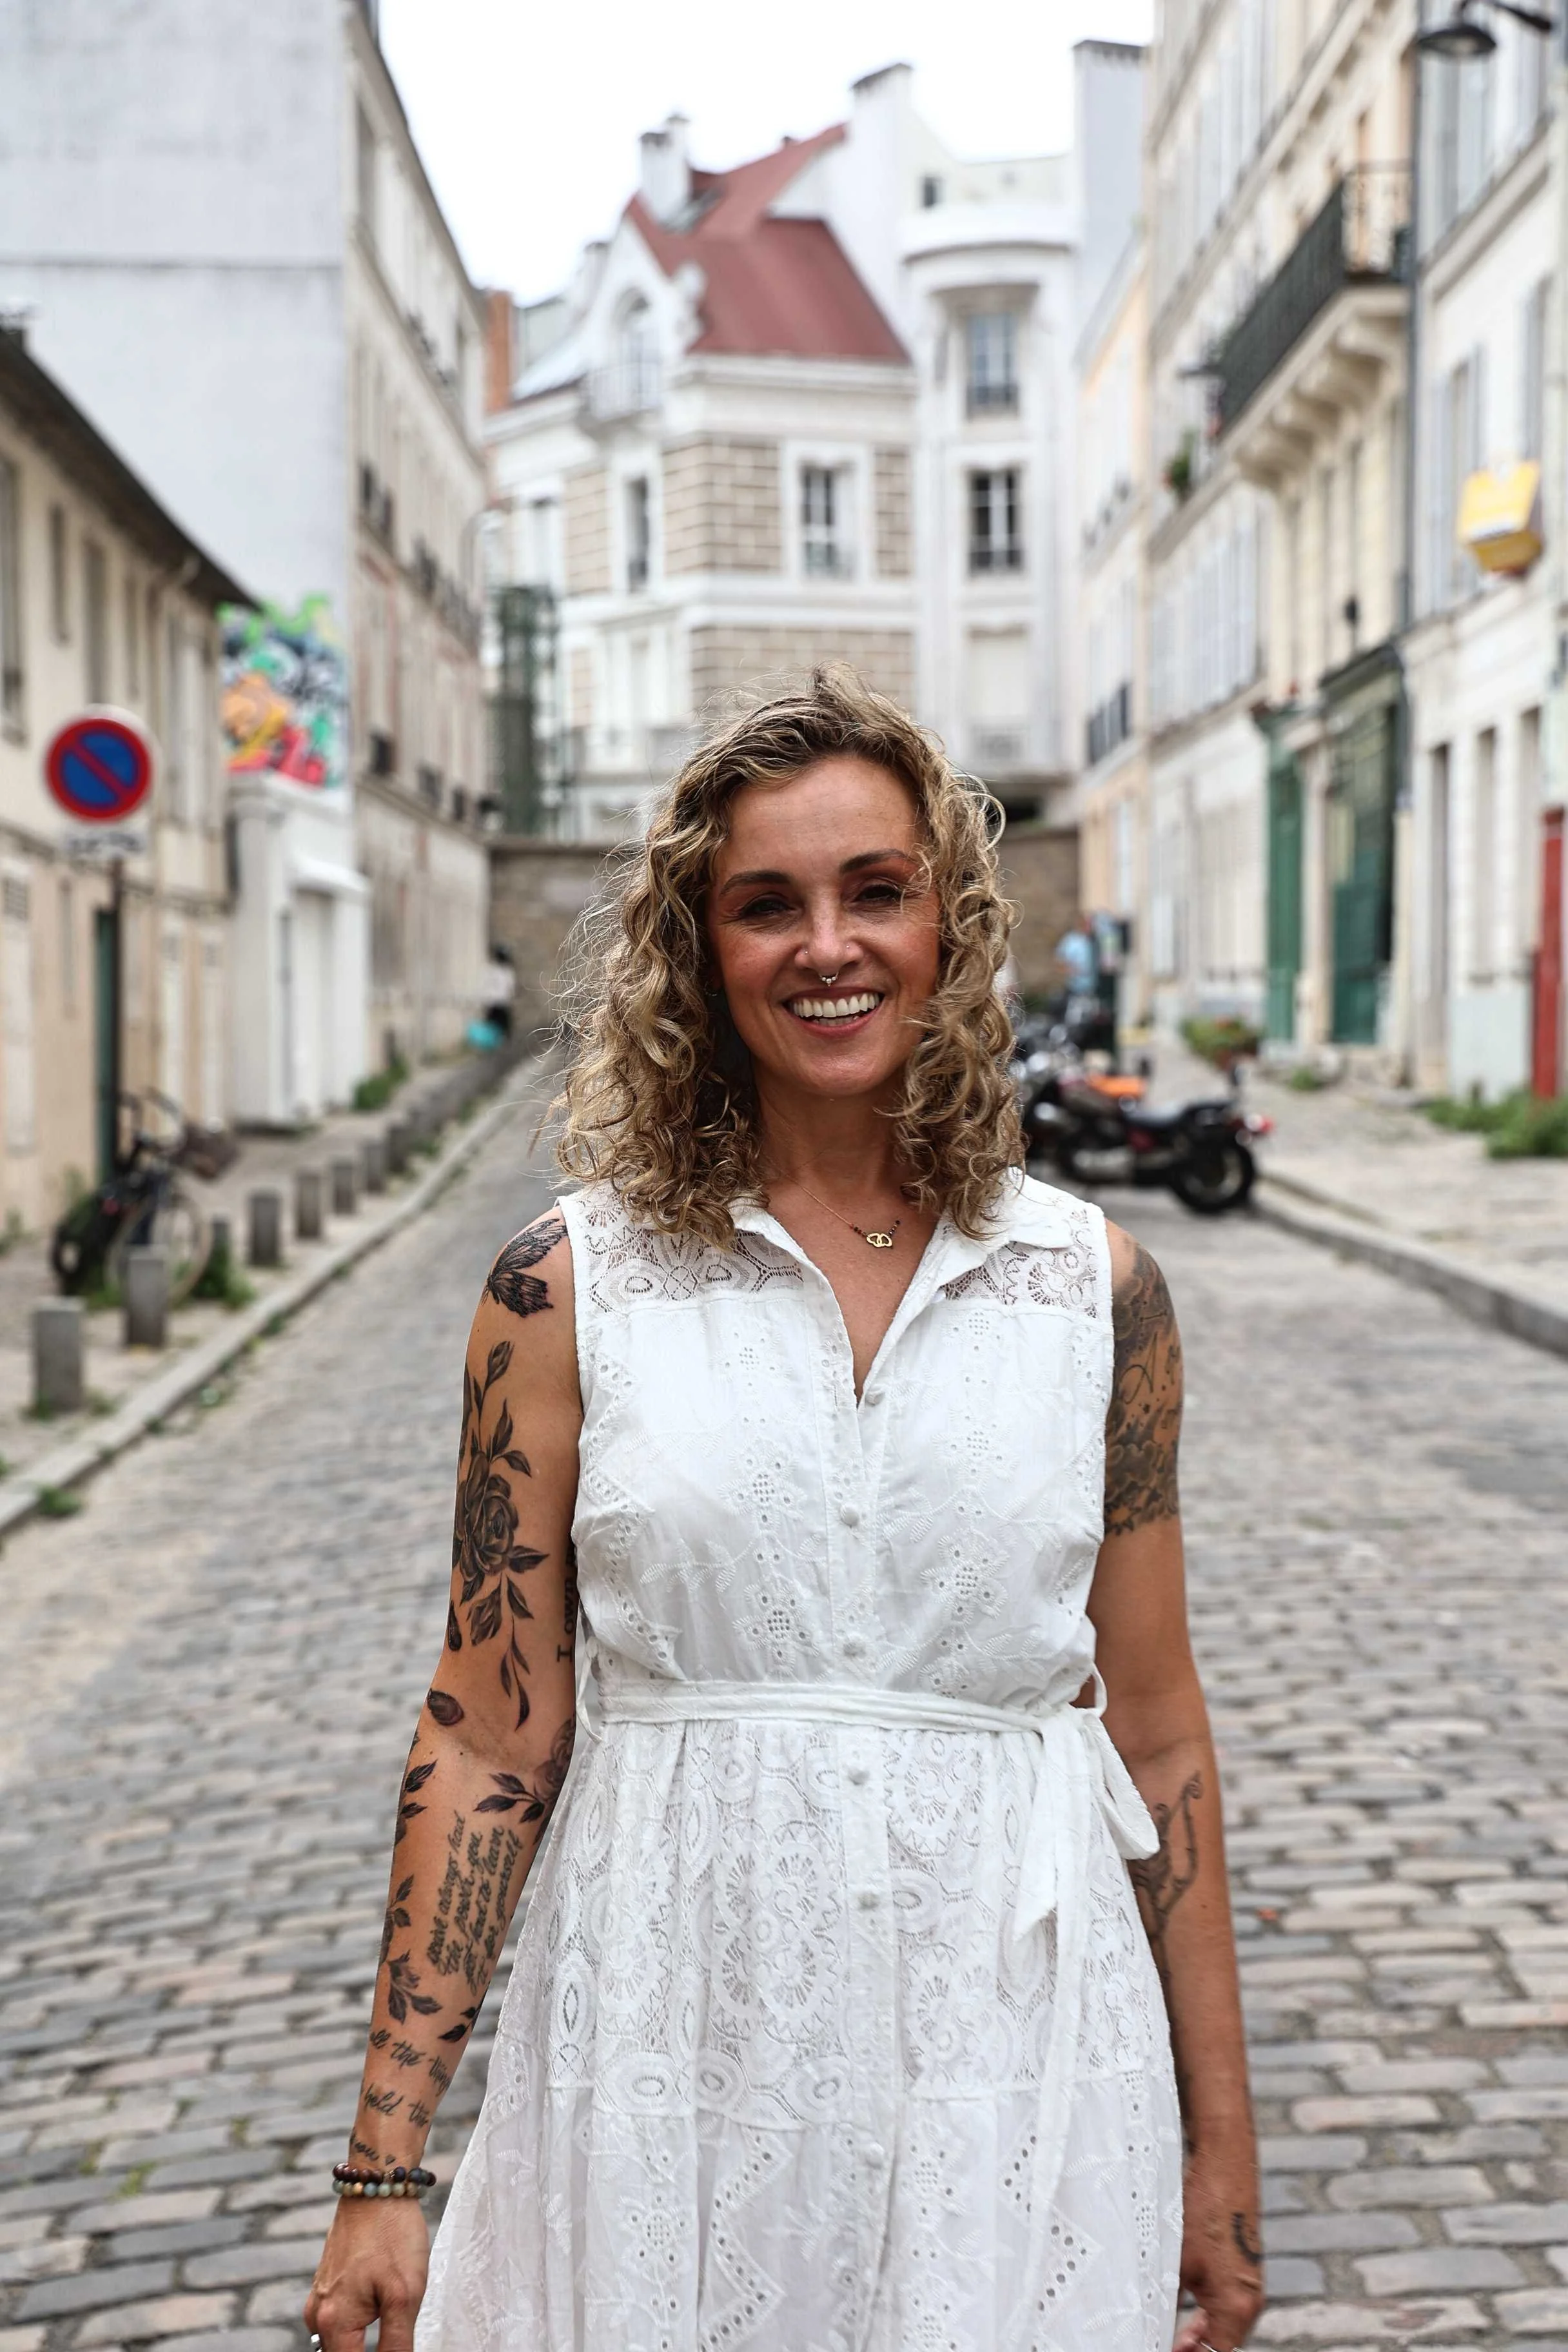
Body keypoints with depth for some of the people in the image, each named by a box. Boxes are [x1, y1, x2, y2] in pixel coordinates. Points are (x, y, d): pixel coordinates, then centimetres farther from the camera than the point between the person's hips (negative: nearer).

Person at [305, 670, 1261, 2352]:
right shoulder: (570, 1289, -4)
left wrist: (1221, 2145, 7)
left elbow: (1155, 1729, 5)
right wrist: (384, 2174, -4)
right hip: (671, 2039, -1)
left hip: (1010, 2040, 1)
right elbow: (490, 1739, -3)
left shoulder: (1091, 1286, 0)